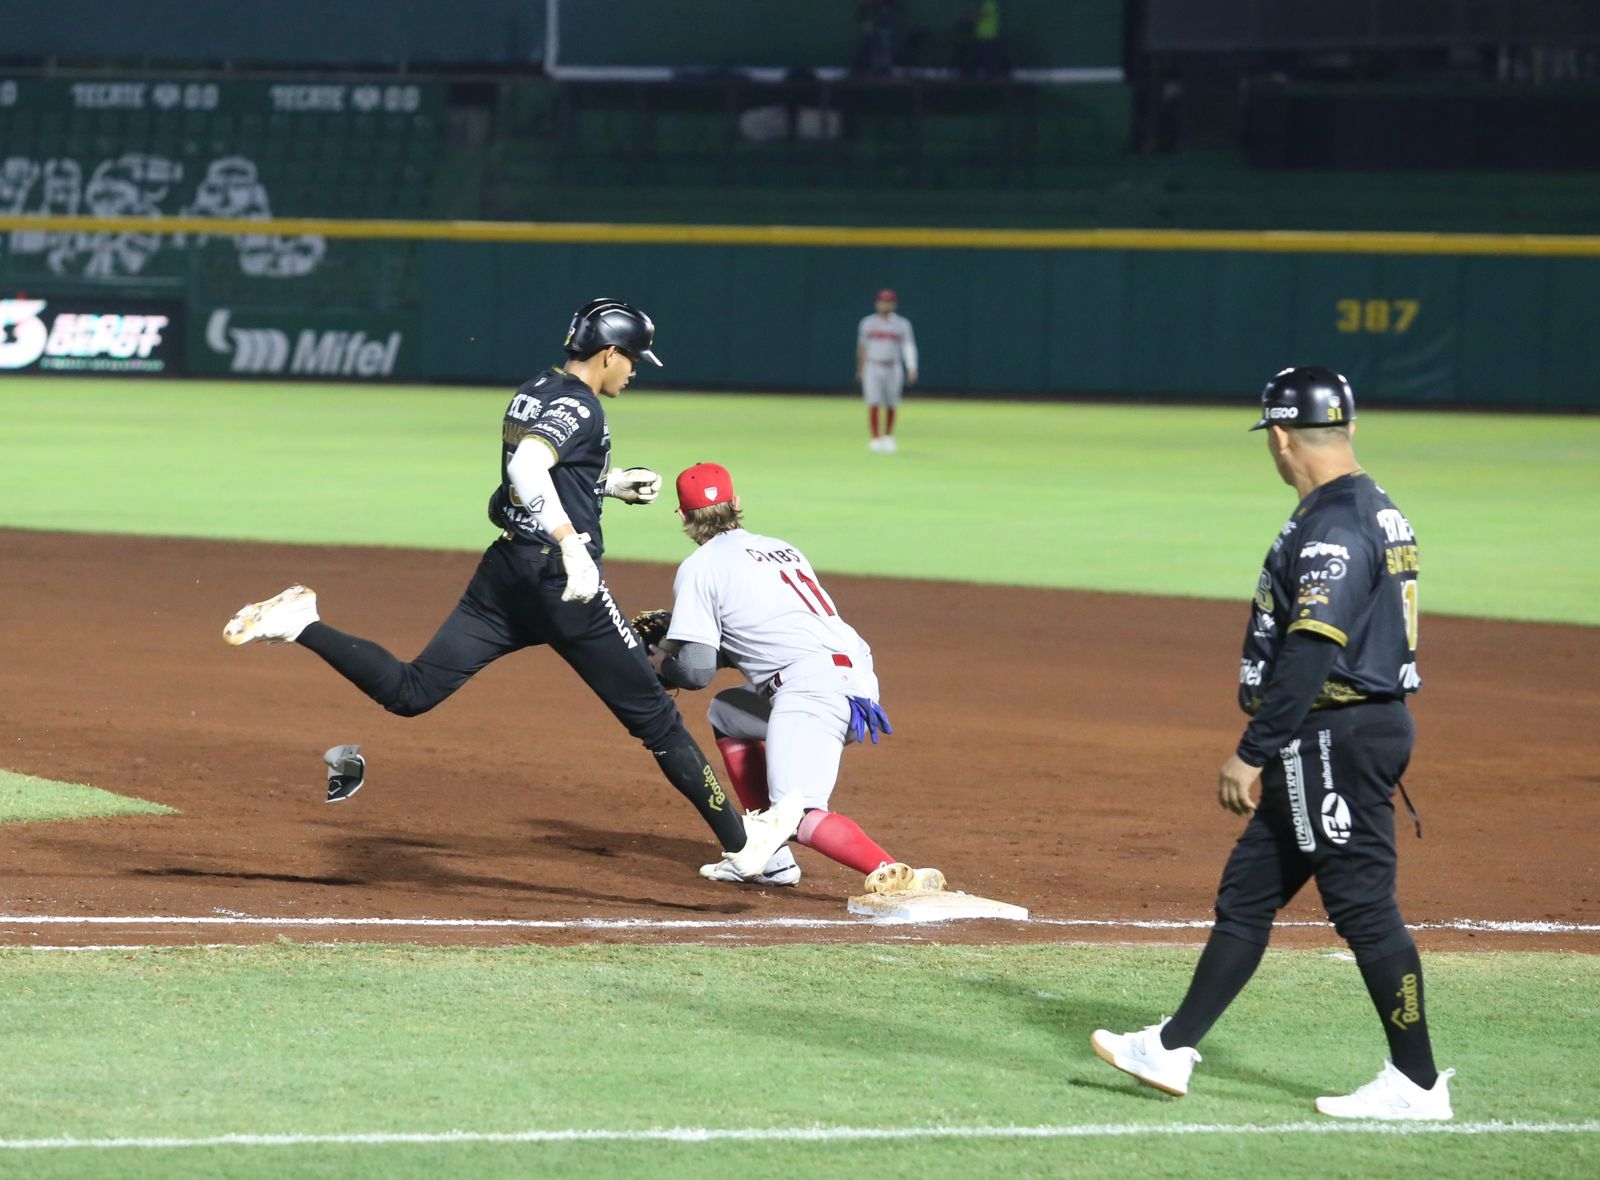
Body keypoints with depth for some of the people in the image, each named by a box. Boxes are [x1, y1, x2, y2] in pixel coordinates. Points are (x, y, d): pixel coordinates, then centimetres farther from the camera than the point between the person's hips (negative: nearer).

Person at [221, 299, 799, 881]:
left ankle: (302, 623, -9)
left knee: (409, 691, 5)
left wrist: (614, 482, 29)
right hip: (561, 577, -8)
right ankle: (740, 841, 6)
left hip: (506, 571, 8)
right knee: (654, 716, 1)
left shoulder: (532, 393, 15)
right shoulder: (578, 406, -12)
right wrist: (572, 543, -39)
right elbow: (527, 467, -30)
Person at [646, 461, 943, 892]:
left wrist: (662, 667, 21)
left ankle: (893, 875, -41)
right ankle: (769, 856, 23)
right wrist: (678, 632, 37)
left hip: (811, 690, -8)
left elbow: (696, 671, -2)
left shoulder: (700, 568, 3)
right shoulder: (780, 548, 25)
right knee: (727, 713, 29)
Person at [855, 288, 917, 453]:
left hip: (893, 369, 0)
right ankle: (876, 439, -8)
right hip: (872, 369, 0)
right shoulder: (867, 323, 4)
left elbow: (909, 347, -7)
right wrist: (860, 369, 16)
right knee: (874, 403, -10)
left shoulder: (902, 324, 0)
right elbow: (862, 346, 14)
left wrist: (912, 369, -18)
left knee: (891, 405, 7)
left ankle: (888, 437, 24)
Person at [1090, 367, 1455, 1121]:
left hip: (1337, 740, -11)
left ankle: (1417, 1083, -1)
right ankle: (1172, 1050, 19)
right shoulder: (1376, 512, 14)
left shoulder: (1334, 526, -18)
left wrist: (1253, 753, -22)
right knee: (1247, 894, 13)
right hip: (1324, 745, 11)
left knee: (1363, 905, -6)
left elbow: (1310, 653, -25)